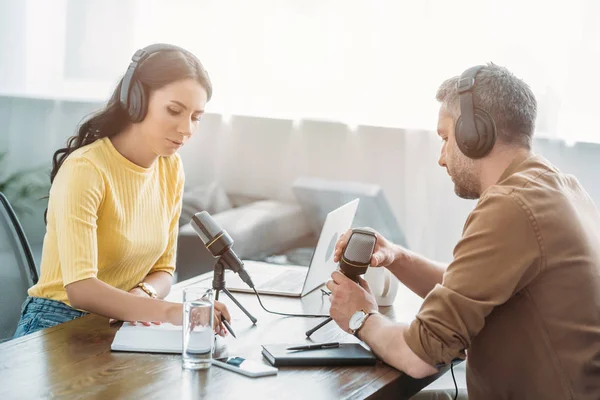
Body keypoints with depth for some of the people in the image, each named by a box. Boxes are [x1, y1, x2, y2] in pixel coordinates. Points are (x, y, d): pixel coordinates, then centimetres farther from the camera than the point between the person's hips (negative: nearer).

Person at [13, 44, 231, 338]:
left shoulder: (171, 168, 2)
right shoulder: (85, 169, -20)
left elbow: (163, 269, 7)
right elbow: (80, 289, -29)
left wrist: (143, 294, -16)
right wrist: (172, 312, -41)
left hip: (121, 323, 6)